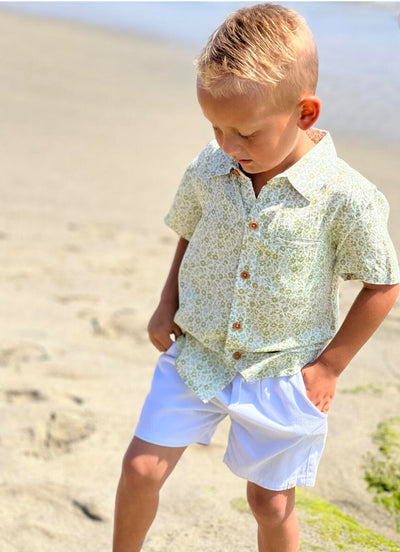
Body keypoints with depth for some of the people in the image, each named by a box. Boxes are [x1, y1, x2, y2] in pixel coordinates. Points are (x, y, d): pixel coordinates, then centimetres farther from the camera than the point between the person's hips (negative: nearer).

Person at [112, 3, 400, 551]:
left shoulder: (346, 198, -22)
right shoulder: (210, 169, -10)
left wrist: (330, 366, -8)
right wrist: (168, 306, 3)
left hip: (282, 373, -3)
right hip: (196, 354, 3)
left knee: (271, 503, 12)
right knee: (141, 469, 3)